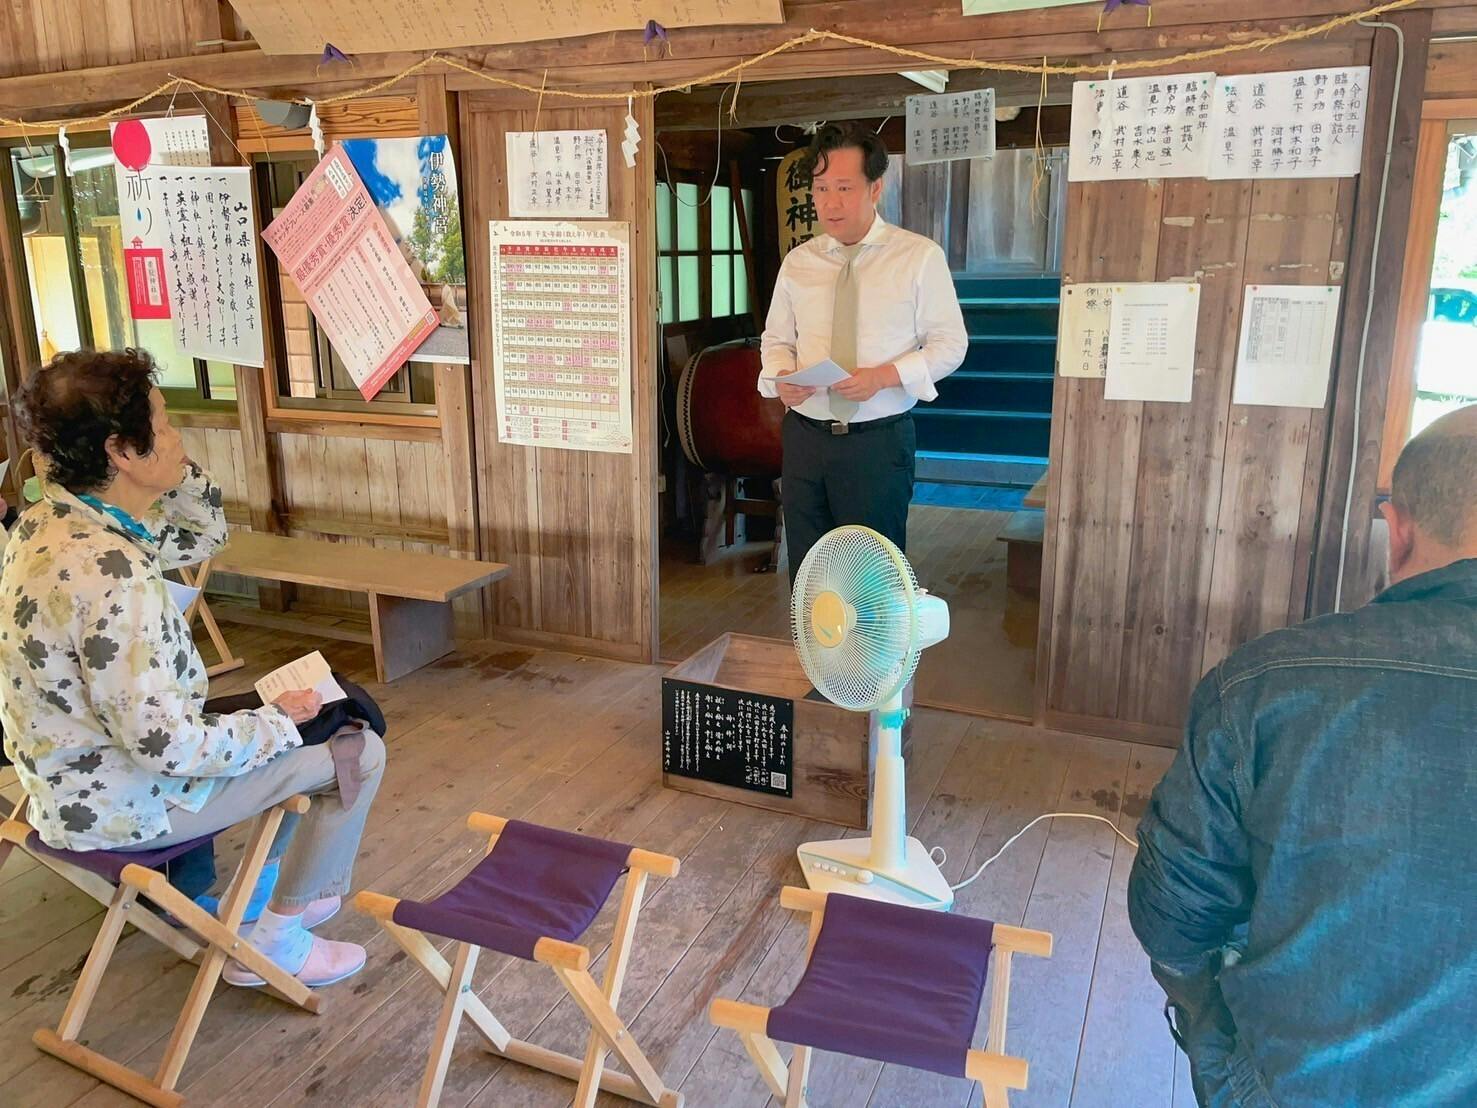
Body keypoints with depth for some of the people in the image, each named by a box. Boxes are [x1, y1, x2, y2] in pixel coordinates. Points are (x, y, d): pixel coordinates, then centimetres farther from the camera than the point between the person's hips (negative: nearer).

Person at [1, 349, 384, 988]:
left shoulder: (52, 519, -3)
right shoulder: (107, 576, -33)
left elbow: (205, 537, 10)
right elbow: (165, 744, -30)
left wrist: (176, 469, -7)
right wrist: (279, 722, -15)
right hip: (122, 805, -9)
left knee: (290, 724, 22)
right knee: (357, 752, -2)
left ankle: (280, 885, 31)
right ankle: (273, 940, 10)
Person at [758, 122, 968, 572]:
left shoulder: (920, 256, -3)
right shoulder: (797, 262, 8)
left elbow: (949, 343, -2)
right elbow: (776, 339, 16)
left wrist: (883, 376, -18)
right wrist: (780, 377, -7)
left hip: (879, 440, -3)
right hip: (805, 436, 4)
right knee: (806, 572, 10)